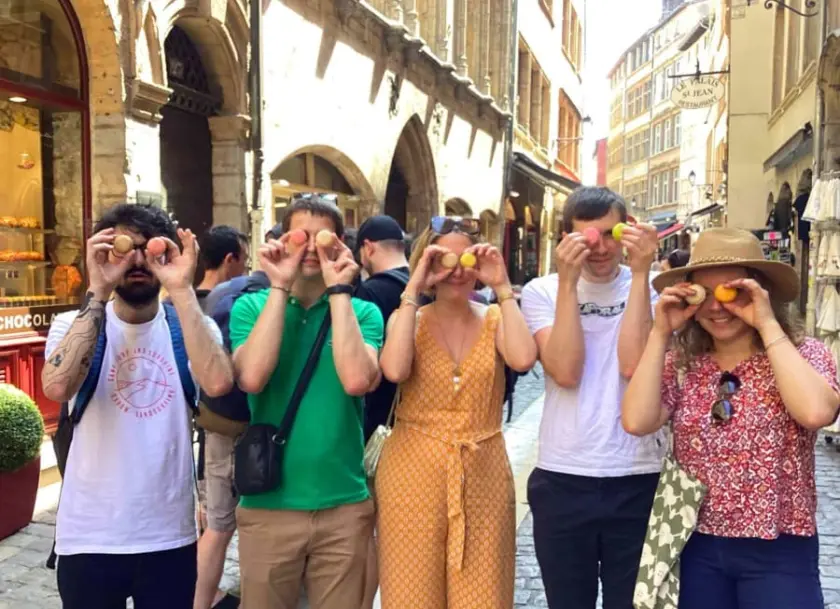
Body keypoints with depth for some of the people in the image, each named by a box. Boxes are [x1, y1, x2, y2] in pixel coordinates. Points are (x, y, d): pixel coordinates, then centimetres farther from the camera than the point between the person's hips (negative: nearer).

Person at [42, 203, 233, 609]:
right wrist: (98, 292, -23)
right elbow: (57, 387, -23)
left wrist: (181, 289, -22)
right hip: (89, 536, 0)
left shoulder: (190, 325, -2)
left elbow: (218, 383, -23)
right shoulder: (75, 324, -2)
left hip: (170, 535, 1)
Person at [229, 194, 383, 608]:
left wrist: (339, 291, -14)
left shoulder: (363, 311, 0)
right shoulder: (251, 306, 0)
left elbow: (358, 381, -19)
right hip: (268, 505, 0)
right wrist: (280, 287, -15)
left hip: (344, 506, 0)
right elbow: (251, 378, -18)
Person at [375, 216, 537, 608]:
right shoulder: (407, 318, 0)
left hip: (482, 475, 1)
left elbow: (523, 359, -20)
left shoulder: (494, 319, 2)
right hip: (414, 473, -1)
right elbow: (395, 370, -22)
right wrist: (412, 290, -17)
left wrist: (503, 287, -14)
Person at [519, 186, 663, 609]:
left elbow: (634, 364, -16)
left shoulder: (651, 288, 1)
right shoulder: (541, 291, 0)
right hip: (561, 479, 0)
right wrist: (568, 282, -17)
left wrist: (640, 273, -17)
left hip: (637, 479, 0)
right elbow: (566, 371, -15)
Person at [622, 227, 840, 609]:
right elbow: (637, 421, -16)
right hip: (695, 548, 3)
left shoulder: (804, 355, -6)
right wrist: (660, 333, -13)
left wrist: (767, 324, -21)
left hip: (777, 553, -2)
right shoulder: (681, 363, 0)